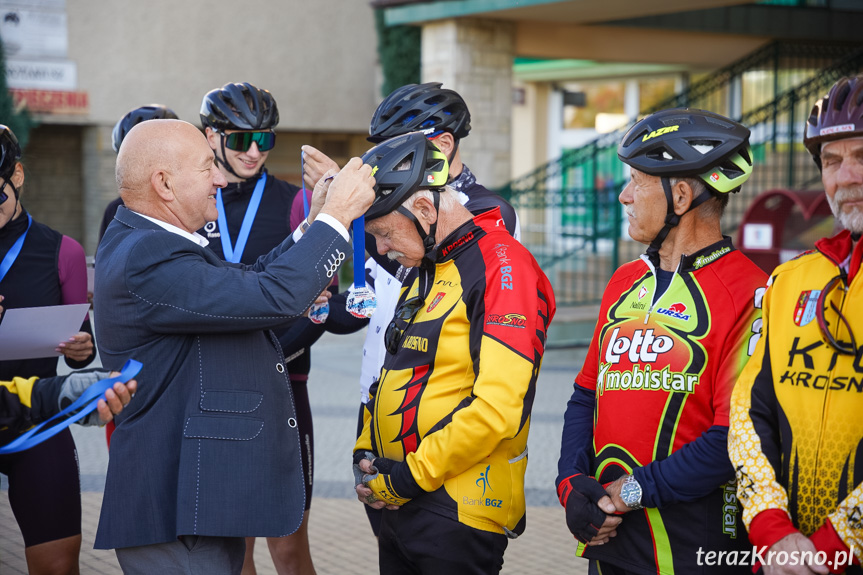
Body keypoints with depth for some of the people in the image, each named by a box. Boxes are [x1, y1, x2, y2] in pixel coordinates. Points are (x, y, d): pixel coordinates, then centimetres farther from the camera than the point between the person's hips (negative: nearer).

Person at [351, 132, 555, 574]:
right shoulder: (423, 272, 16)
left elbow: (498, 408, -23)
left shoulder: (502, 269, -15)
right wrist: (366, 455, 8)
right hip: (397, 504, 8)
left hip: (457, 516, -8)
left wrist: (409, 476, -16)